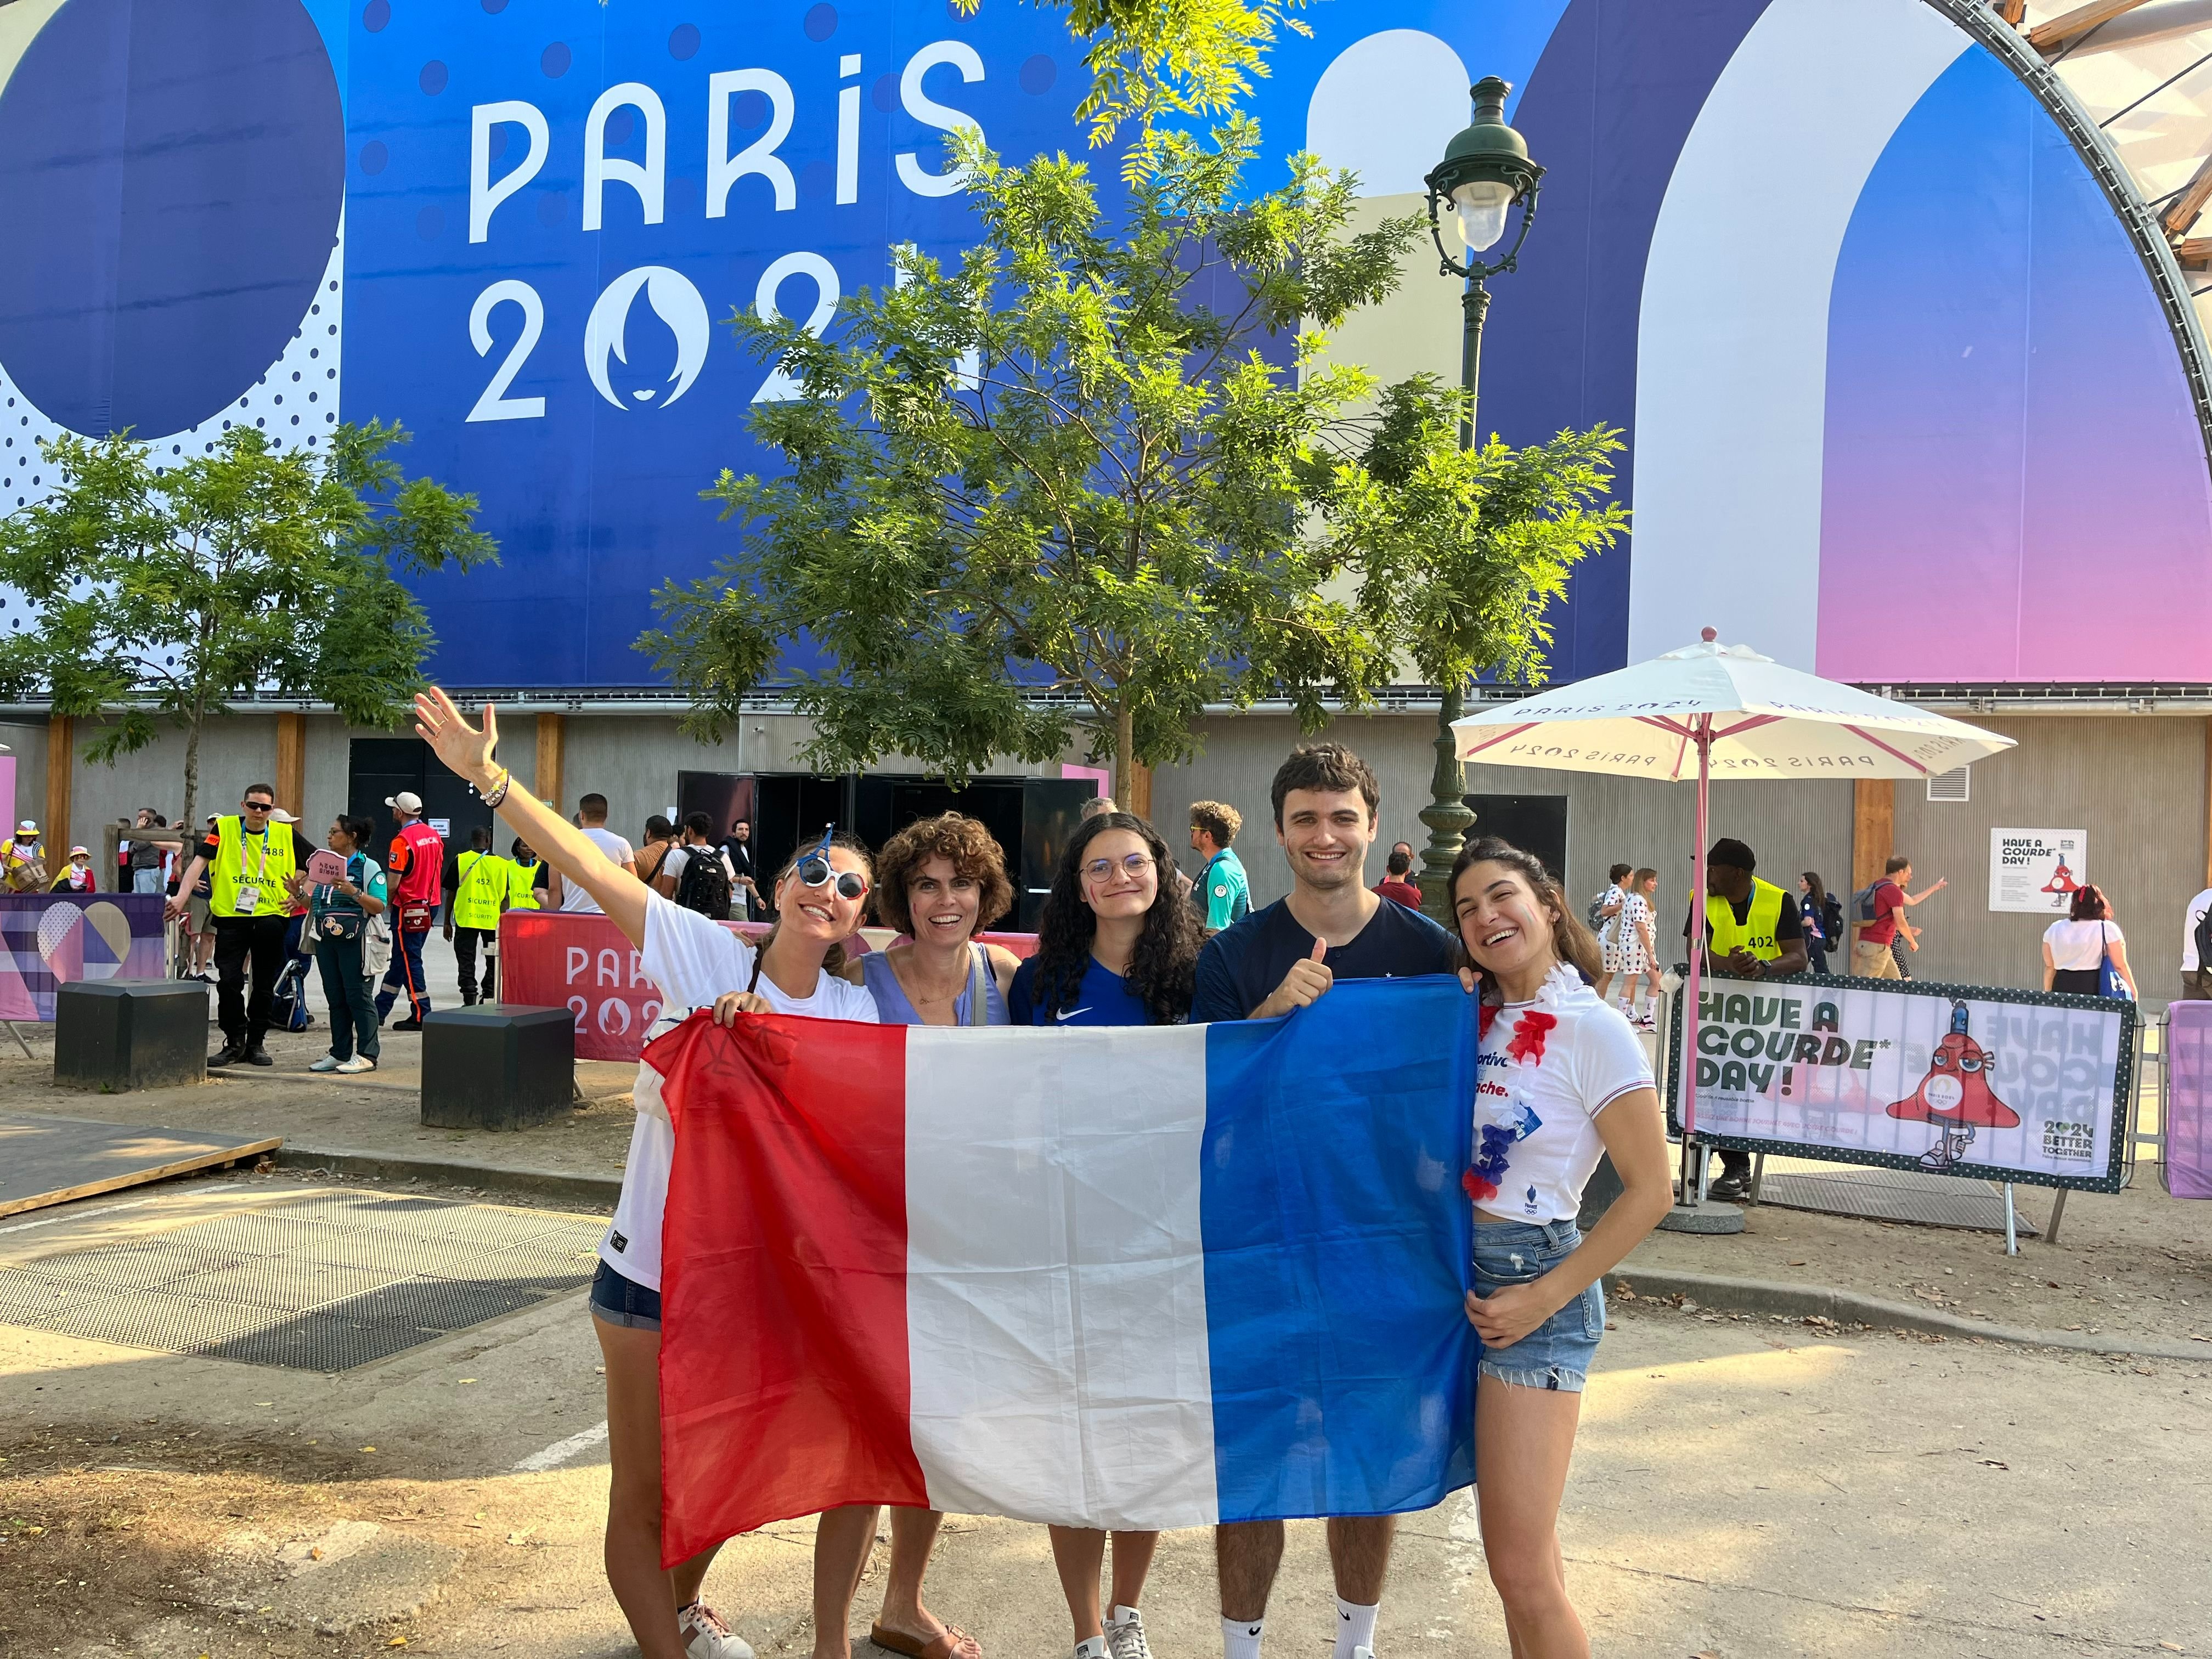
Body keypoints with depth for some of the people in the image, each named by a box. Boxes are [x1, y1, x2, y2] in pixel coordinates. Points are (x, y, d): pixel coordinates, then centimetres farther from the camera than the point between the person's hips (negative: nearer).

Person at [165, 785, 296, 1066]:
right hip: (230, 917, -1)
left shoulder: (285, 834, 4)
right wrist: (181, 896, -20)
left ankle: (255, 1043, 20)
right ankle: (235, 1042, 12)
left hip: (271, 918, 1)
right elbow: (199, 863, -7)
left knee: (264, 986, 8)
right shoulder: (225, 828, 1)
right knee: (229, 983, -3)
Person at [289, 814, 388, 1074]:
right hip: (326, 939, 7)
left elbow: (379, 906, -14)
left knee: (358, 996, -4)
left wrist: (354, 892, -26)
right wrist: (299, 894, 3)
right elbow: (316, 904, 21)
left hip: (354, 940, -7)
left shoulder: (368, 867, -6)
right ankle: (340, 1053, 18)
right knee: (335, 998, 11)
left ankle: (366, 1054, 0)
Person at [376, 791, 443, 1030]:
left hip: (409, 907, -8)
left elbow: (393, 882, -18)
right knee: (400, 959, 15)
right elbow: (439, 872, 13)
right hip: (431, 904, 8)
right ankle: (380, 1010, 24)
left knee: (408, 960, -1)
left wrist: (388, 902, -1)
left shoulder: (402, 841, -17)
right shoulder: (434, 835, 7)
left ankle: (420, 1016, -1)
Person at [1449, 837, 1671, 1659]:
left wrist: (1542, 1298, -15)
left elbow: (1649, 1190, -12)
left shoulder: (1593, 1028, -13)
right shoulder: (1477, 1017, 7)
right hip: (1466, 1270, 7)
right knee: (1520, 1549, 16)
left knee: (1520, 1567, -5)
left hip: (1532, 1277, -7)